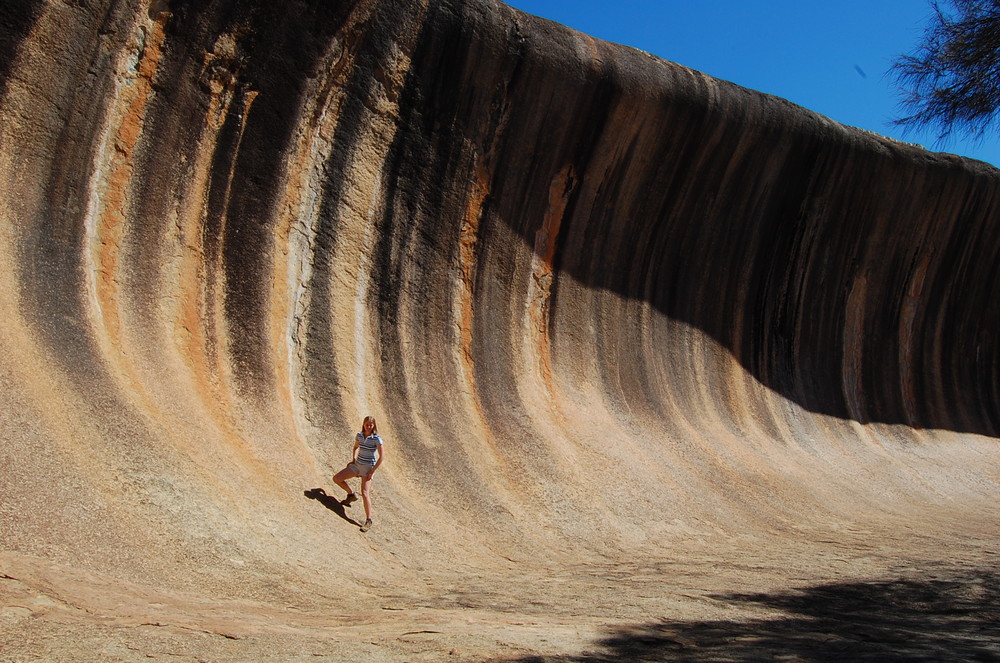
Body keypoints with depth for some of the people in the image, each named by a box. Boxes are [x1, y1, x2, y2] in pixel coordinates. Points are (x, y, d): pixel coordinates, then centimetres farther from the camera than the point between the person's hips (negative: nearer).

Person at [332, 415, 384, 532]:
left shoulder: (376, 439, -15)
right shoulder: (359, 435, 2)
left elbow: (382, 456, -17)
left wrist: (372, 470, -18)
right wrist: (353, 459, 10)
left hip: (368, 467, -6)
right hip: (357, 465, 6)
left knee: (365, 493, -18)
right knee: (336, 478, 2)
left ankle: (368, 521, -11)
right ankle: (351, 495, 25)